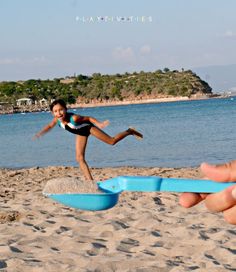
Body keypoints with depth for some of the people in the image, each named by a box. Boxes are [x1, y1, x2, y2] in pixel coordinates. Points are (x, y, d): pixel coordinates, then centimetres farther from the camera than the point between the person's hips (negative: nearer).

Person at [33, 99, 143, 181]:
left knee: (112, 141, -4)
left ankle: (130, 131, 19)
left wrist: (99, 124, -40)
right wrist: (40, 133, -12)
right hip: (81, 133, 6)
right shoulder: (57, 120, -23)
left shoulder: (74, 118, -39)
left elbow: (88, 118, -27)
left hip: (88, 128, -6)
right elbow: (50, 126, -1)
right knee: (80, 158, -1)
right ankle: (90, 181, 5)